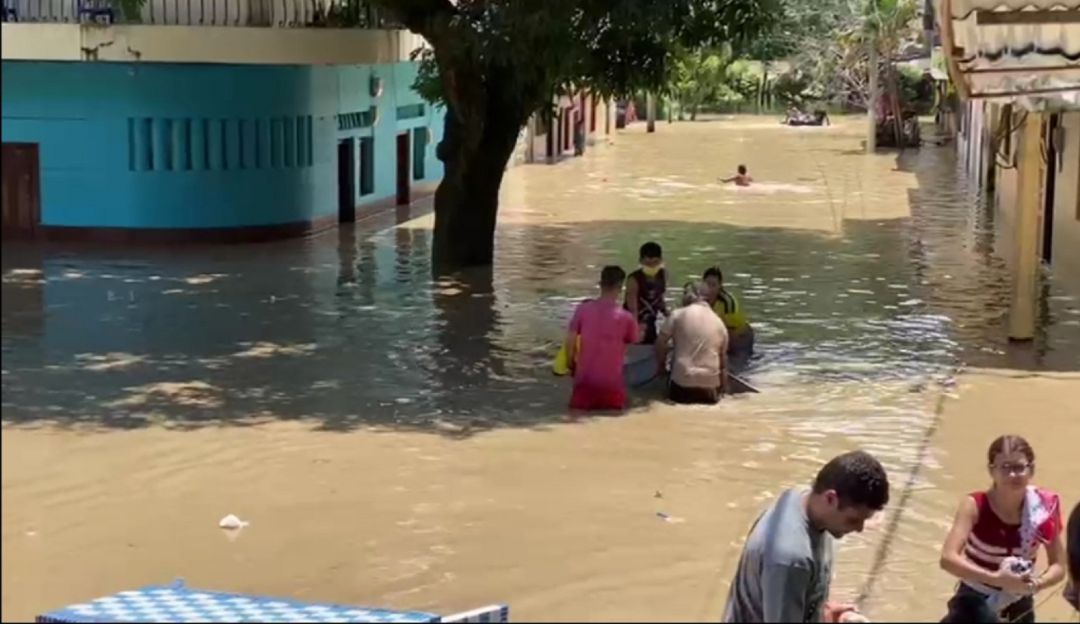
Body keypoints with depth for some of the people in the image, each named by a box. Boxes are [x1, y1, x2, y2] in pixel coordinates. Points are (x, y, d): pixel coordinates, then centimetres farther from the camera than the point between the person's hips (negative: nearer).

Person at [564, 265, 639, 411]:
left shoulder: (583, 309, -5)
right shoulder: (625, 317, -8)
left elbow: (570, 342, -5)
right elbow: (633, 342, 9)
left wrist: (571, 365, 12)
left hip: (584, 379, 1)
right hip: (611, 382, -1)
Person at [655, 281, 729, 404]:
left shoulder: (678, 314, -3)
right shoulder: (719, 322, 8)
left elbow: (660, 342, -2)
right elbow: (723, 356, 15)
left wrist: (661, 365, 16)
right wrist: (723, 388, 24)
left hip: (683, 381, -2)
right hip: (711, 383, 3)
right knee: (712, 396, 31)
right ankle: (711, 393, 4)